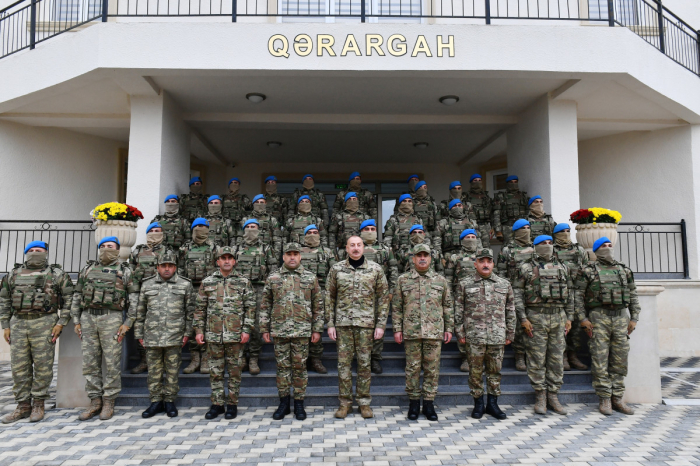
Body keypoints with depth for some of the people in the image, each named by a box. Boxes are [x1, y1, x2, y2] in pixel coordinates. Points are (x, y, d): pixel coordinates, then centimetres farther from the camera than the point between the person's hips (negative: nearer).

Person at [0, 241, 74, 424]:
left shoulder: (56, 274, 2)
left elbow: (69, 299, -1)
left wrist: (61, 323, -8)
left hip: (44, 323, -4)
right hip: (18, 324, 4)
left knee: (43, 366, -1)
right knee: (19, 367, 6)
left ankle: (38, 405, 10)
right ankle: (23, 406, 16)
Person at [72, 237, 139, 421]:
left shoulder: (124, 271, 5)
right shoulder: (88, 269, 15)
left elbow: (134, 298, 1)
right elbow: (77, 296, 16)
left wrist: (128, 323, -7)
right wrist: (76, 321, 8)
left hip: (111, 318, -4)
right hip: (88, 318, 4)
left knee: (112, 363, -1)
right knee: (90, 362, 6)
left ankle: (109, 402, 9)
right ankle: (95, 402, 16)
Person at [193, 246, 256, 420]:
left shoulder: (243, 282, 2)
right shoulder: (207, 282, 6)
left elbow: (250, 307, 1)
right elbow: (200, 308, 9)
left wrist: (246, 330, -6)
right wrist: (198, 330, 3)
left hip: (235, 334, -1)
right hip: (213, 334, 2)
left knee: (234, 370, 6)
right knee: (215, 370, 8)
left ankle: (232, 404, 17)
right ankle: (217, 404, 20)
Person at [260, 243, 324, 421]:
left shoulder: (311, 278, 4)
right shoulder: (272, 278, 6)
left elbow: (318, 305, 5)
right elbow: (265, 306, 9)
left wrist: (317, 329, 1)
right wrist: (264, 329, 4)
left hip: (302, 331, -1)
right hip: (279, 331, 1)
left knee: (300, 366, 5)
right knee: (282, 366, 7)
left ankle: (299, 404, 17)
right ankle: (284, 403, 20)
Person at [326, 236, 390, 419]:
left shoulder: (375, 269, 2)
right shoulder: (337, 269, 4)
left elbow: (383, 297, 4)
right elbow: (329, 297, 7)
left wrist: (381, 324, -2)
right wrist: (330, 324, 2)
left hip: (366, 323, -1)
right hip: (343, 323, 1)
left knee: (364, 363, 5)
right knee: (343, 362, 4)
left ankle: (364, 402, 18)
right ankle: (345, 402, 17)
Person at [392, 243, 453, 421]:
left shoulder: (441, 280, 10)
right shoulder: (403, 280, 6)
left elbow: (448, 306, 13)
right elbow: (396, 307, 6)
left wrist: (449, 328, 8)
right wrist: (397, 329, 1)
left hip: (435, 332, 1)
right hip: (411, 332, -1)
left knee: (432, 368, 5)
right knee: (412, 368, 5)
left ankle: (429, 403, 17)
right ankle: (414, 402, 19)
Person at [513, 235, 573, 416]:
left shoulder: (562, 267, 14)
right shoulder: (526, 268, 2)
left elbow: (569, 293, 16)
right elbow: (517, 293, -2)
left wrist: (569, 317, 9)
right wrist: (523, 319, -9)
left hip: (558, 317, 4)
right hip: (536, 317, -4)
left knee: (557, 358, 7)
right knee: (537, 358, 0)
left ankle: (553, 395, 17)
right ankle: (540, 396, 11)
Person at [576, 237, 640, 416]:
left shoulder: (625, 270, 13)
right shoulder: (589, 271, 1)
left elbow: (633, 296, 16)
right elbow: (578, 296, -1)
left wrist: (634, 319, 7)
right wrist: (583, 319, -7)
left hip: (621, 318, 4)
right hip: (598, 318, -4)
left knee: (620, 360, 6)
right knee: (600, 360, -2)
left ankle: (618, 399, 16)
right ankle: (604, 399, 7)